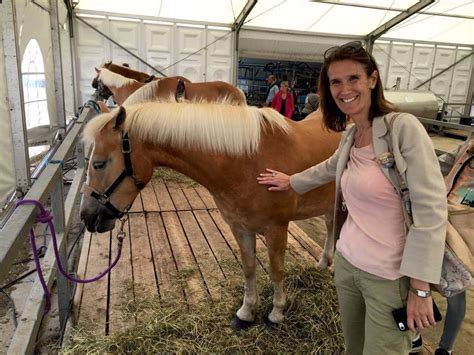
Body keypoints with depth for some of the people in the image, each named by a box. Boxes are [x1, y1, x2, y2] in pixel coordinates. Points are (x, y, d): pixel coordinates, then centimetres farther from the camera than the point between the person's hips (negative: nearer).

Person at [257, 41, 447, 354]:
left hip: (391, 277, -7)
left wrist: (421, 289, -18)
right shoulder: (350, 135, 3)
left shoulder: (404, 127, -17)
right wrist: (291, 181, 36)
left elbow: (431, 212, -19)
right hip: (346, 263, 7)